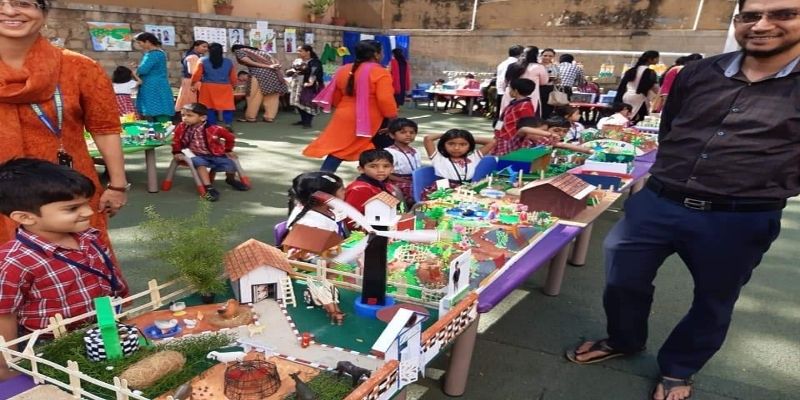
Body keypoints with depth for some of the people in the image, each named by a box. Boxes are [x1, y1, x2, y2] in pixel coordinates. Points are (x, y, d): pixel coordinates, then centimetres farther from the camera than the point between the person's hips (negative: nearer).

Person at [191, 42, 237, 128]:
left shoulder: (203, 61, -2)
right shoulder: (229, 62, 4)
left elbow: (197, 74, -4)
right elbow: (233, 78, 9)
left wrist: (193, 83, 10)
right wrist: (232, 86, 25)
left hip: (208, 87, 0)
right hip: (225, 87, 1)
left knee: (209, 107, 8)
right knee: (227, 106, 4)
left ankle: (212, 126, 9)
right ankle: (228, 124, -6)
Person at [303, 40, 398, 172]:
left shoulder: (343, 70, 9)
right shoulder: (380, 73, -12)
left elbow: (335, 98, 16)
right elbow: (385, 100, -19)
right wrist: (393, 118, -7)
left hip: (345, 118, 5)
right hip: (371, 120, -5)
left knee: (336, 151, 9)